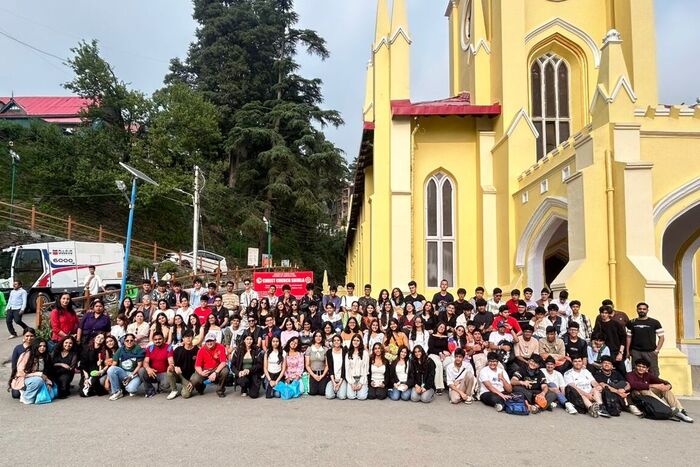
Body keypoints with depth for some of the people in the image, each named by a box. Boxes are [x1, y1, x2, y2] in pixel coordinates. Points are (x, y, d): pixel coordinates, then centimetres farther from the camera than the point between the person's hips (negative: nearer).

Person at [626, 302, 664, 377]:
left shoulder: (655, 322, 5)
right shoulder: (632, 323, 9)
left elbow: (661, 337, 5)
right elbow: (629, 337, 12)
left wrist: (657, 350, -4)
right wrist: (627, 351, 5)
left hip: (650, 352, -1)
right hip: (636, 352, 1)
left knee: (653, 374, -2)